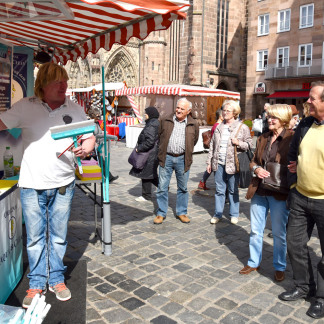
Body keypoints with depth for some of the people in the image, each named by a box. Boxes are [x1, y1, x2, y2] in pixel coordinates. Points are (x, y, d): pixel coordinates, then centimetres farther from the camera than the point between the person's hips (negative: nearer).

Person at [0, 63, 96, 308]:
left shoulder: (75, 110, 4)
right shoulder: (25, 107, -1)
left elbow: (90, 137, 8)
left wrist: (86, 149, -13)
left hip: (63, 185, 1)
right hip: (32, 186, -1)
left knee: (58, 236, 12)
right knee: (35, 237, 9)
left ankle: (57, 279, 30)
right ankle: (36, 284, 26)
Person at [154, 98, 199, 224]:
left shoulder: (193, 124, 3)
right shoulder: (165, 121, 5)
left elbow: (194, 140, 16)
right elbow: (159, 136, 16)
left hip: (182, 159, 0)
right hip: (166, 158, 0)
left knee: (183, 188, 9)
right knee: (162, 187, 3)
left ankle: (181, 212, 24)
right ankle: (161, 213, 15)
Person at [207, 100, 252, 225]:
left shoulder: (243, 128, -1)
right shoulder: (219, 127, 12)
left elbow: (249, 144, 0)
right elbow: (212, 145, 14)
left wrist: (238, 143, -18)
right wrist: (209, 162, 12)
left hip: (233, 164, -3)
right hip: (219, 164, 4)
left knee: (233, 190, 8)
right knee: (219, 190, 9)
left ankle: (234, 214, 22)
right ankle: (218, 214, 19)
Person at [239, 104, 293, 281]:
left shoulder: (292, 139, -9)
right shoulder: (263, 138, 9)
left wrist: (279, 175, -22)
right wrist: (256, 169, -6)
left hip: (279, 193, -5)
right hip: (259, 190, 5)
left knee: (279, 232, 10)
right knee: (255, 230, 15)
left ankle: (280, 267, 28)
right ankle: (253, 262, 32)